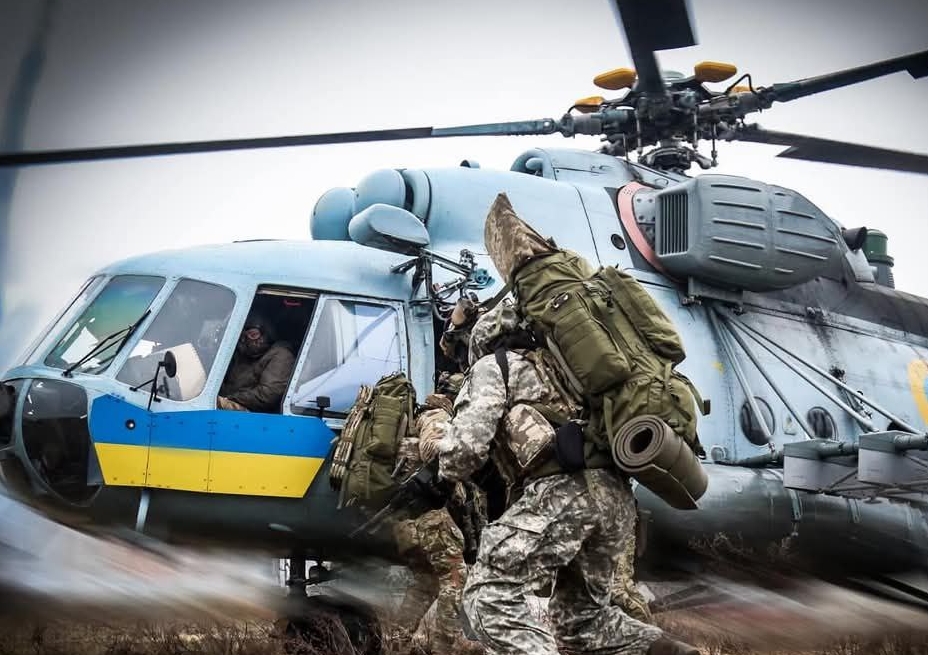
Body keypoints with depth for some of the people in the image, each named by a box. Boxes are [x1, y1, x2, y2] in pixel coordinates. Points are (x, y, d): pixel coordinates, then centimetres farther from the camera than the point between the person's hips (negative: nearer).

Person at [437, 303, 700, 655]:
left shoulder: (492, 366, 12)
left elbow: (465, 446, -1)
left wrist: (448, 471, 21)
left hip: (566, 488, -8)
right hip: (617, 494, 8)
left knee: (489, 594, -10)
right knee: (580, 615, 21)